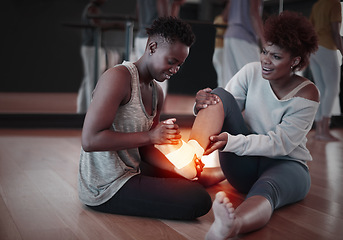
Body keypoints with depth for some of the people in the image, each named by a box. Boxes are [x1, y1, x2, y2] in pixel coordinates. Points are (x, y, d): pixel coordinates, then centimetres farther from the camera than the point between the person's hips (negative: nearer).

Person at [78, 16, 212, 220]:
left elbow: (145, 149, 13)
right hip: (105, 189, -10)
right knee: (199, 200, -17)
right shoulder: (118, 77, -18)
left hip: (130, 171, 10)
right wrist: (151, 136, -24)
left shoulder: (157, 93, 10)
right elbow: (90, 140, -26)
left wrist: (178, 169, -5)